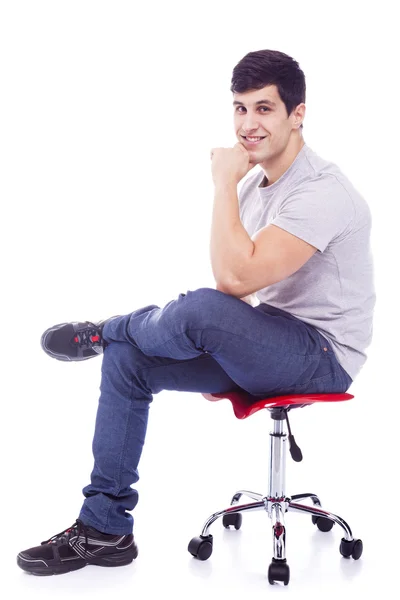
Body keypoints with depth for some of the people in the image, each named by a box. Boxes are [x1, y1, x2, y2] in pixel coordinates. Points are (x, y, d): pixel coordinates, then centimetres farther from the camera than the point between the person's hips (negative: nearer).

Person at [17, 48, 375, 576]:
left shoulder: (321, 192, -21)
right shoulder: (256, 182, 9)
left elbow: (234, 276, -31)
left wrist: (225, 182, -22)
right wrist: (217, 351, 0)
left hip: (324, 355, -9)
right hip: (266, 344, 9)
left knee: (198, 310, -34)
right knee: (127, 360, -4)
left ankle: (102, 332, 3)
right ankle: (104, 529, 2)